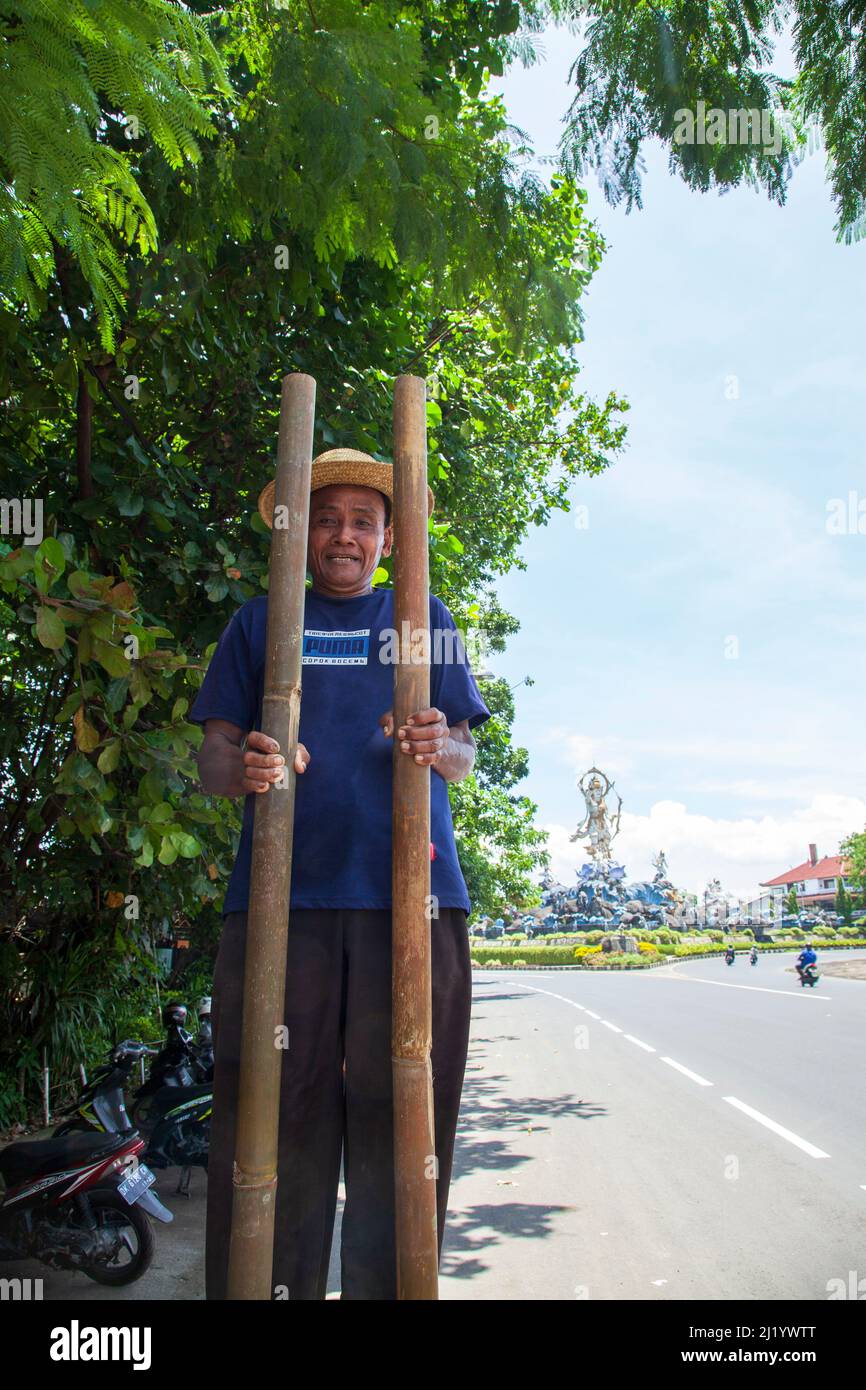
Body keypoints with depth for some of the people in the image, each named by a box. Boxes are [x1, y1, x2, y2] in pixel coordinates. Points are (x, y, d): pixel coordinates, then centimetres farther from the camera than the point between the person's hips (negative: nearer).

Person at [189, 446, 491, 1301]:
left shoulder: (423, 618, 19)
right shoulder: (260, 622, 17)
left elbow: (465, 756, 15)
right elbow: (212, 757, 11)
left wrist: (439, 748, -8)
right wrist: (241, 767, -12)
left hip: (409, 892, 1)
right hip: (282, 890, 0)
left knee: (401, 1115, 1)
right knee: (276, 1110, -2)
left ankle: (390, 1288, 13)